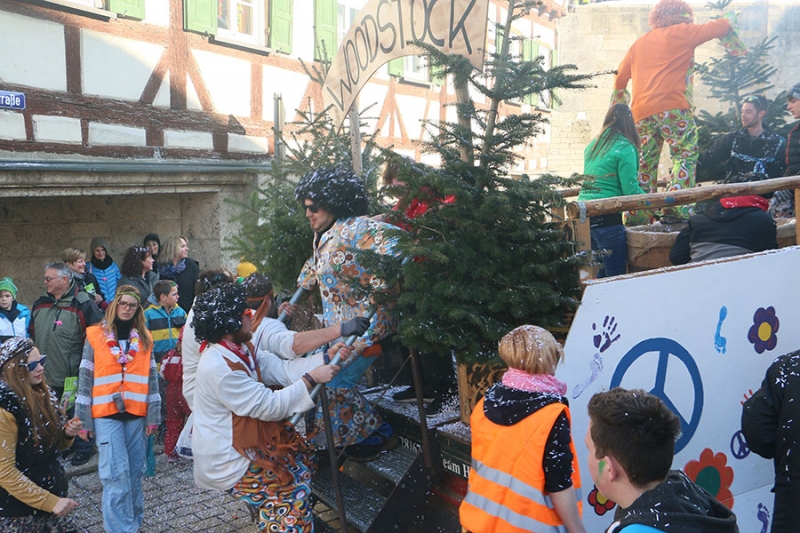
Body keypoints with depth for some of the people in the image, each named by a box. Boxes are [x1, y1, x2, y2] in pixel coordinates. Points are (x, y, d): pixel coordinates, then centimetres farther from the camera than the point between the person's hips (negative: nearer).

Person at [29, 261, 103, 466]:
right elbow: (32, 336, 20)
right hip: (45, 375, 7)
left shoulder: (83, 304, -14)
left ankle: (83, 448, 24)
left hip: (74, 377, -7)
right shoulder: (40, 304, 8)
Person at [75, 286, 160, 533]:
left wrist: (153, 416, 4)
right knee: (116, 472, -7)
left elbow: (151, 379, 8)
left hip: (136, 413, 3)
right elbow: (85, 379, 0)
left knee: (135, 470, 10)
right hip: (106, 413, -3)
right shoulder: (96, 336, 0)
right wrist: (83, 419, -2)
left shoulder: (144, 338, 8)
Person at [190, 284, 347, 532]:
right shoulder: (218, 368, -29)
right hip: (226, 463, -9)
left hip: (245, 441, 10)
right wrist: (310, 379, -22)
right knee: (293, 490, -5)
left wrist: (325, 358, -11)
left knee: (302, 459, 14)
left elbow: (283, 369, -1)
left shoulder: (240, 350, 2)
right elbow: (270, 406, -26)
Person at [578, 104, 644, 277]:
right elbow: (631, 189, -12)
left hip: (583, 215, 7)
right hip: (607, 218, -7)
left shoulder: (592, 145, 15)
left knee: (598, 275, 18)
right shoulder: (625, 147, -6)